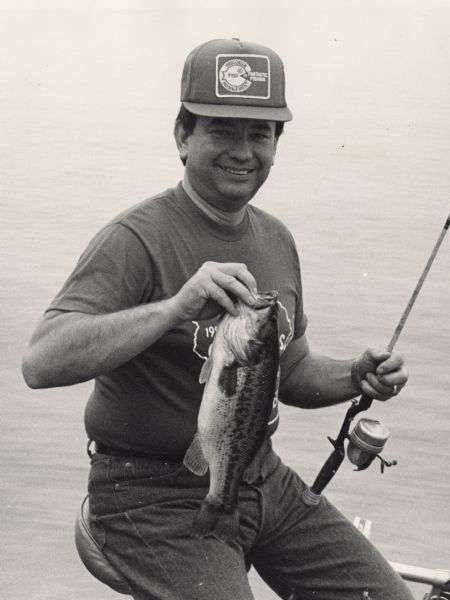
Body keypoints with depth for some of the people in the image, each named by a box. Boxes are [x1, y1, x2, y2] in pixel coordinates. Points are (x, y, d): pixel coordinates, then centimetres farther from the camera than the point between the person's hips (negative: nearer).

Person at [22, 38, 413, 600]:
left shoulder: (275, 238, 8)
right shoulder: (137, 238, -17)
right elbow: (40, 364, -30)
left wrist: (354, 376, -1)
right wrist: (175, 307, -39)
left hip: (262, 478, 7)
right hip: (155, 492, -6)